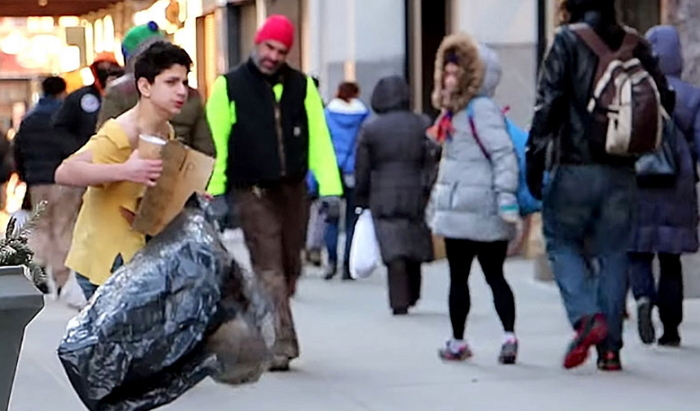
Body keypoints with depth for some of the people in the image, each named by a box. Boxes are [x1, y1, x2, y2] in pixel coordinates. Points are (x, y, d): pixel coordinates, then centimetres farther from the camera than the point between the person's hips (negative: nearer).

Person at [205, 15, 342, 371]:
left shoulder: (302, 85, 4)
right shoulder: (229, 86, -4)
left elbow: (318, 139, 1)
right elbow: (215, 143, -6)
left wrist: (329, 187, -7)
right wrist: (214, 193, -12)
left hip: (293, 190, 4)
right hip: (252, 193, -4)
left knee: (289, 268, 12)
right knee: (269, 270, -11)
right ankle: (281, 346, -12)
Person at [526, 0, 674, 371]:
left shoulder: (568, 41, -5)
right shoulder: (635, 44, 7)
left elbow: (548, 103, -12)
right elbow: (663, 101, 10)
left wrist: (535, 159, -9)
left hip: (575, 169, -4)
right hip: (622, 172, 4)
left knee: (562, 241, 11)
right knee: (613, 253, 10)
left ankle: (585, 317, -10)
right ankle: (610, 347, 9)